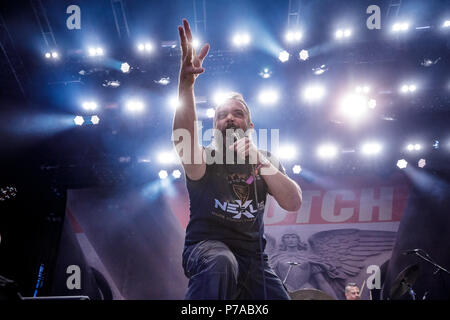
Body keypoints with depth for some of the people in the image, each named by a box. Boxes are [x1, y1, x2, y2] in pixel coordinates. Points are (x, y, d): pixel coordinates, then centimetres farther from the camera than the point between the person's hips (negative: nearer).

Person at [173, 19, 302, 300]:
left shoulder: (265, 161, 8)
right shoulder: (205, 158, -3)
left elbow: (294, 203, -8)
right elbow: (183, 138, -29)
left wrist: (259, 160, -20)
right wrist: (187, 81, -43)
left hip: (252, 257, 5)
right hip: (206, 247, -5)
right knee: (220, 263, -38)